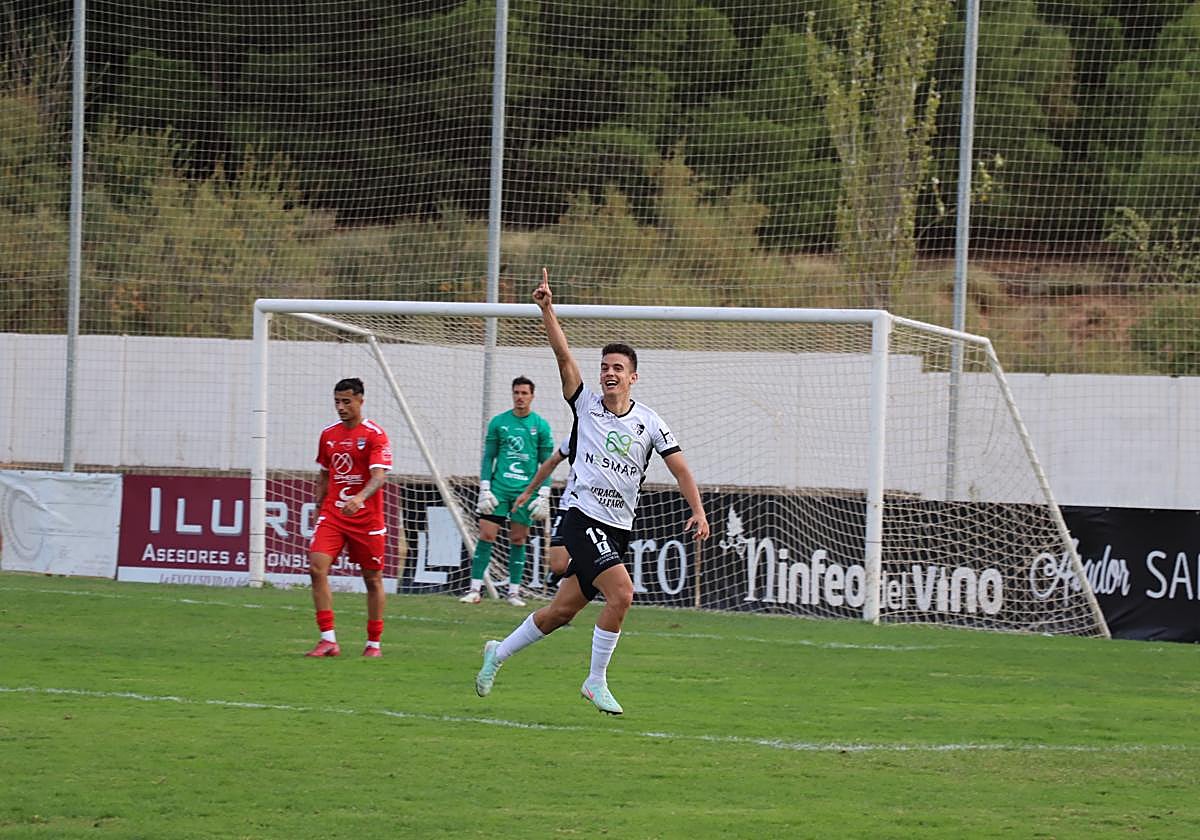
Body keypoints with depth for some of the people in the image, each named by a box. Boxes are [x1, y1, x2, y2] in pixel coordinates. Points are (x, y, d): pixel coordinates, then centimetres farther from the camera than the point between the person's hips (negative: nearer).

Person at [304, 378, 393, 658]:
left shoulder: (374, 435, -8)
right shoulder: (328, 434, 8)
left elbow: (379, 475, -20)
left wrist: (360, 498, -37)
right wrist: (318, 510, 18)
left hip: (366, 517, -4)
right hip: (332, 515, 4)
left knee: (373, 579, 6)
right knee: (317, 567, -15)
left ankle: (374, 643, 19)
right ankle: (328, 640, -14)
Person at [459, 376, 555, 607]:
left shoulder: (541, 426, 3)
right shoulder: (498, 422, 5)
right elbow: (488, 457, 7)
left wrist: (544, 495, -3)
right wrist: (484, 489, -1)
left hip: (526, 491, -1)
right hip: (499, 488, 1)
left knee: (518, 540, 4)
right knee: (486, 536, -5)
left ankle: (514, 591, 11)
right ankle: (475, 589, -3)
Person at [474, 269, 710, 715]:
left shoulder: (649, 422, 5)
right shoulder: (586, 404, 1)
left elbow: (679, 467, 3)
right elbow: (563, 355, -8)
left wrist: (698, 511, -9)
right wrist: (547, 310, -18)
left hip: (619, 528, 4)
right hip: (583, 517, -4)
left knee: (561, 611, 8)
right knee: (621, 592, -23)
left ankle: (500, 652, 29)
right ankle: (596, 680, -9)